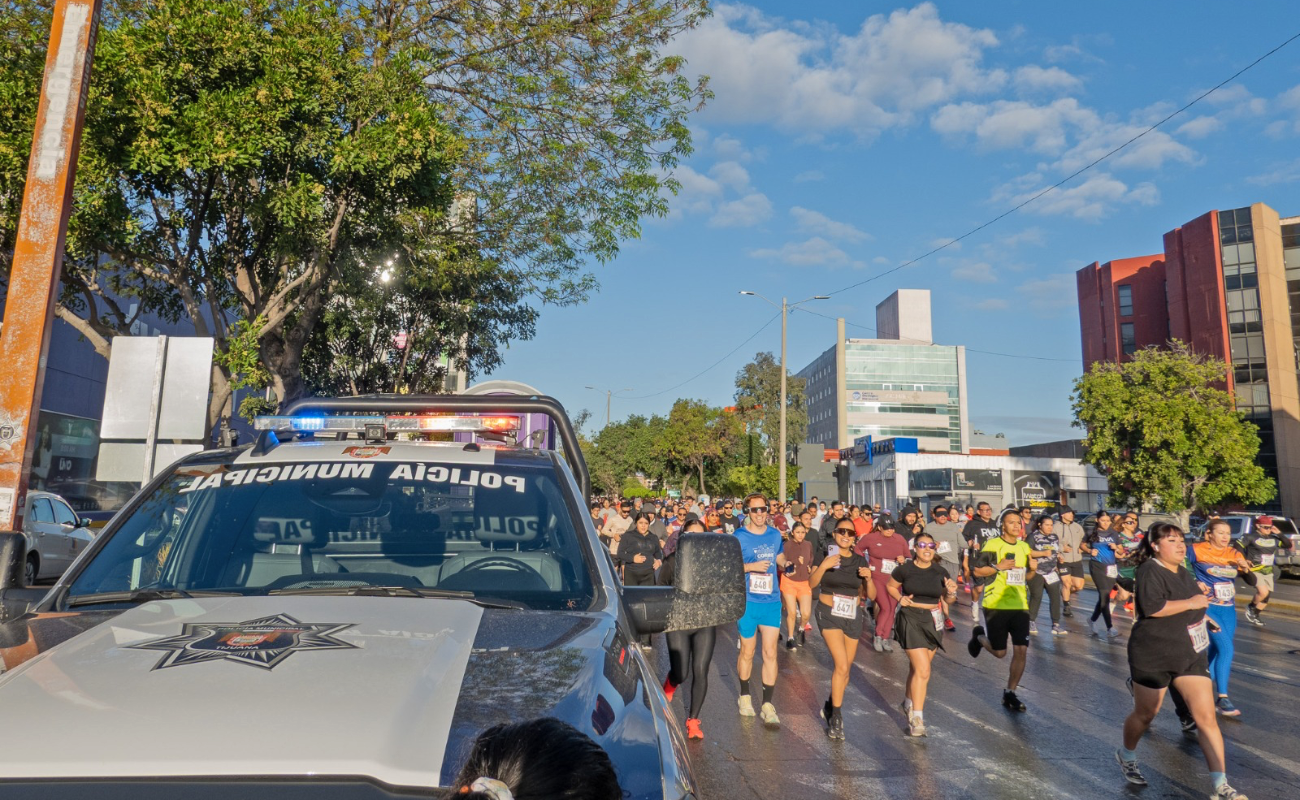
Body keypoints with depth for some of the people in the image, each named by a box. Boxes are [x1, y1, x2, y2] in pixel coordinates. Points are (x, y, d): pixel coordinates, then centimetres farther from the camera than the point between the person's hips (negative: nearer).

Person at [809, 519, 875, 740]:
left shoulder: (859, 561, 3)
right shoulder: (826, 555, -4)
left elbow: (871, 596, 5)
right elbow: (812, 584, -12)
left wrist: (868, 578, -13)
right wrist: (824, 566, -25)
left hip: (853, 616, 4)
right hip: (829, 614, -4)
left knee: (845, 668, 10)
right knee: (841, 666, -16)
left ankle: (830, 707, 33)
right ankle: (836, 718, -3)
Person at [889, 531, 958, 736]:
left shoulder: (940, 572, 0)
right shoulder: (905, 570, -9)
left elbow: (948, 599, 9)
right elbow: (890, 586, 7)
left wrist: (951, 592, -12)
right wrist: (900, 598, -11)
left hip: (933, 622, 4)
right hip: (911, 621, -4)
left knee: (917, 667, 16)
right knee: (923, 670, -13)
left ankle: (909, 702, 40)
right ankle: (916, 717, -5)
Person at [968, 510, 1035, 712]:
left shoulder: (1024, 546, 11)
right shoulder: (992, 545, -8)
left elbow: (1025, 576, 19)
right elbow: (977, 571, -10)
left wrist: (1032, 569, -1)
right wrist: (999, 566, -22)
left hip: (1020, 605, 5)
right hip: (996, 605, -5)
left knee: (1021, 650, -3)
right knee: (1000, 652, 2)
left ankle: (1010, 694, 12)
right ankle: (979, 637, 35)